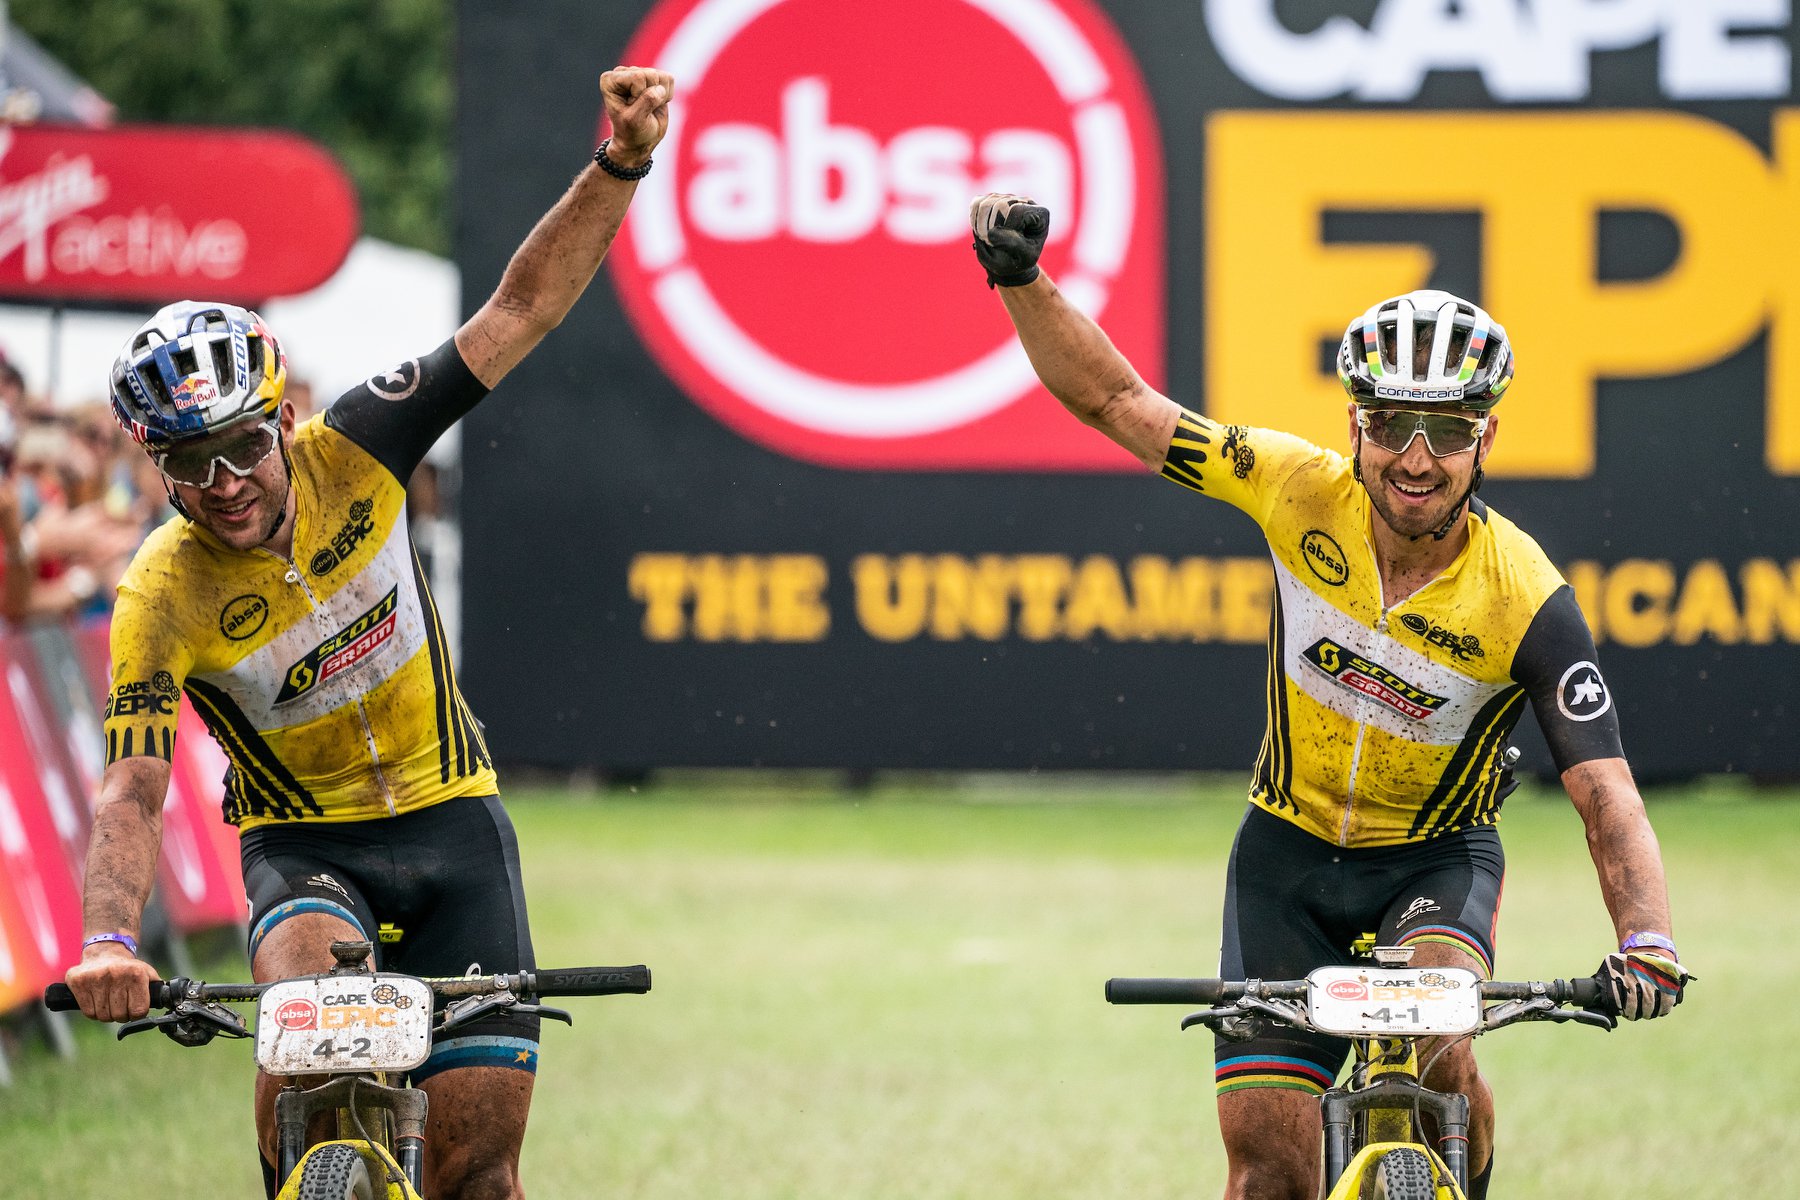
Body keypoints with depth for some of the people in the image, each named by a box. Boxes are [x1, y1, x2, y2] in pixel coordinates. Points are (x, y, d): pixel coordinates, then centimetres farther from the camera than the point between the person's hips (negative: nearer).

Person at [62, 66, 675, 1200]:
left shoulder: (347, 455, -15)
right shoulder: (163, 596, -20)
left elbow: (518, 314, -15)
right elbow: (132, 792, -26)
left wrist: (621, 165, -27)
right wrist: (109, 942, -45)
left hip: (450, 816, 2)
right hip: (303, 842, -2)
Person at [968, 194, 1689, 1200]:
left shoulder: (1525, 599, -24)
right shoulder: (1305, 493, -18)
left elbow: (1606, 795, -27)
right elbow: (1113, 401, -12)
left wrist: (1647, 941, -44)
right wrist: (1023, 283, -27)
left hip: (1437, 860, -2)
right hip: (1291, 853, 2)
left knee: (1435, 1047, -32)